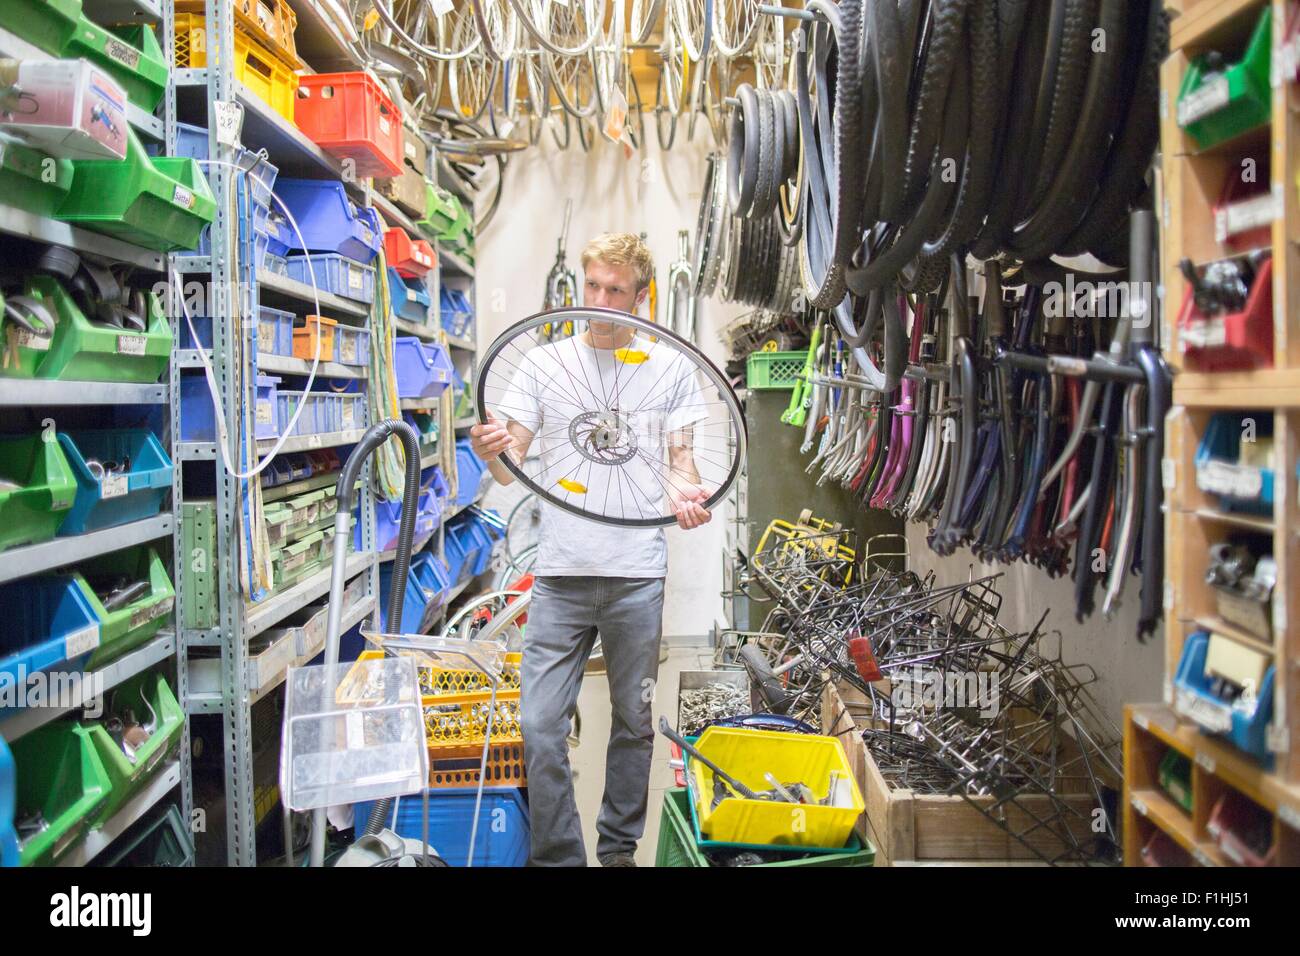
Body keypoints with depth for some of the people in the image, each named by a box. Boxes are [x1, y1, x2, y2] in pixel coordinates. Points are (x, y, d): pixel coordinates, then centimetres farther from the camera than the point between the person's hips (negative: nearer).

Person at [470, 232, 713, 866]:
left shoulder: (670, 368, 8)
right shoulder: (544, 363, 7)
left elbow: (679, 458, 10)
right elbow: (510, 468, 5)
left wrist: (685, 493, -13)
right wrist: (491, 451, -18)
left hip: (638, 575, 0)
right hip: (560, 574, 0)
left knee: (634, 721, 11)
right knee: (541, 728, -3)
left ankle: (618, 848, 29)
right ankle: (557, 857, 13)